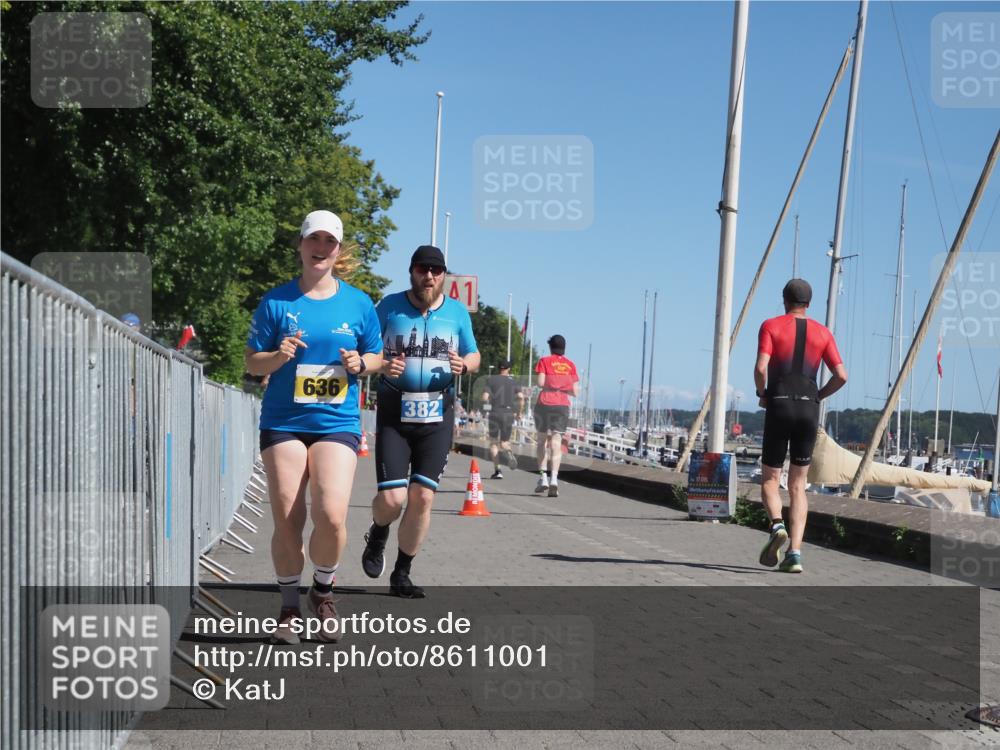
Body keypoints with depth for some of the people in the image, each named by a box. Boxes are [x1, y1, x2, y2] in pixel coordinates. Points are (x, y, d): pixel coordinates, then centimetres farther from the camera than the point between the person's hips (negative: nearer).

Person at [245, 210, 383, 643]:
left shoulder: (358, 303, 5)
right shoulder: (276, 302, 2)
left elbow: (377, 356, 15)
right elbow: (252, 363, 5)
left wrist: (360, 363, -7)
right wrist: (278, 356, -15)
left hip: (337, 424, 0)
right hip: (283, 423, 0)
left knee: (331, 515, -15)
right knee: (287, 521, -1)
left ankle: (323, 592, 13)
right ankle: (289, 608, 19)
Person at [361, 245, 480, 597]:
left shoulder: (457, 311, 8)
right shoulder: (389, 306, 2)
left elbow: (474, 355, 16)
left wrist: (464, 365, -8)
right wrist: (382, 366, -15)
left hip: (437, 415, 2)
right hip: (394, 413, -2)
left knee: (422, 497, -2)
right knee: (392, 498, -10)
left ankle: (401, 574, 15)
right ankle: (377, 536, 26)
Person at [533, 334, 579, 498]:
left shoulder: (544, 361, 3)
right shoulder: (571, 365, 10)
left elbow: (540, 382, -9)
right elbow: (575, 392, 8)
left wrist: (550, 385, 12)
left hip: (544, 403, -1)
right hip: (562, 405, 1)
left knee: (542, 440, 13)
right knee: (556, 442, -3)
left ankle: (543, 477, 8)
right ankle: (554, 477, -19)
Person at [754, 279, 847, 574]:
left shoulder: (771, 326, 2)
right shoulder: (822, 333, 10)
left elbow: (761, 368, -12)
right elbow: (841, 375, 1)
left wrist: (762, 395, 5)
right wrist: (817, 396, 15)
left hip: (779, 407, -2)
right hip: (809, 411, 2)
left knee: (770, 479, 12)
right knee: (797, 486, 8)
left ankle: (777, 525, -18)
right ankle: (794, 553, -3)